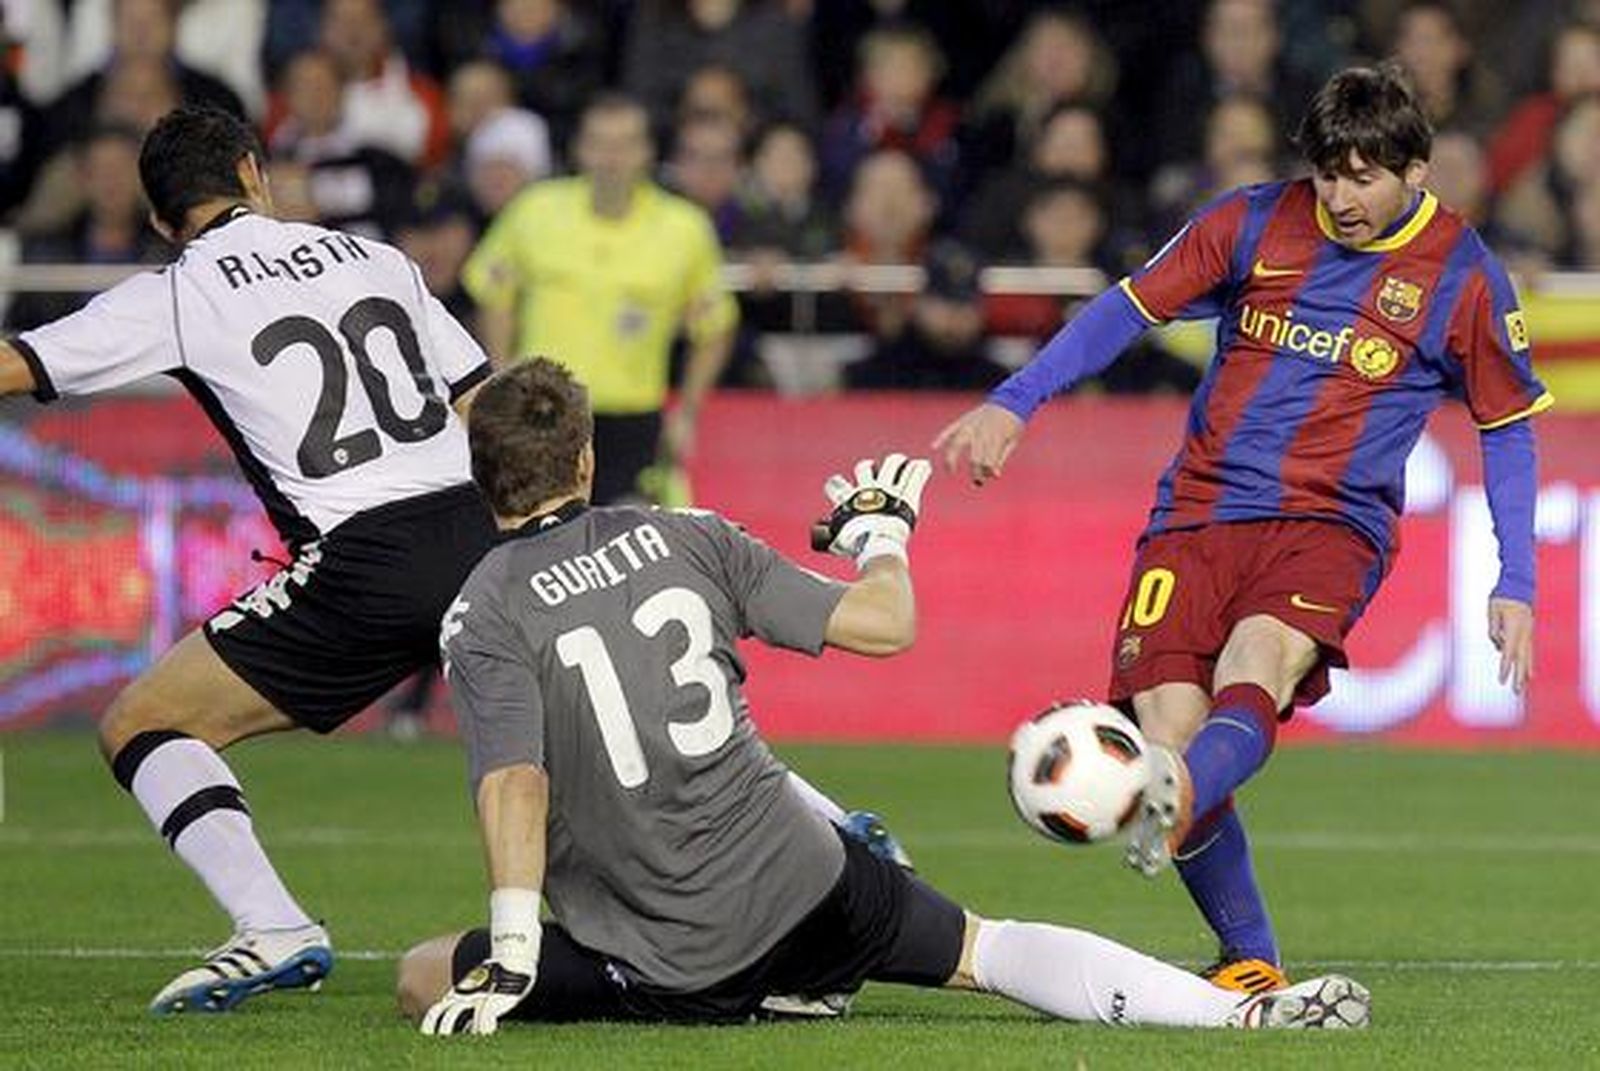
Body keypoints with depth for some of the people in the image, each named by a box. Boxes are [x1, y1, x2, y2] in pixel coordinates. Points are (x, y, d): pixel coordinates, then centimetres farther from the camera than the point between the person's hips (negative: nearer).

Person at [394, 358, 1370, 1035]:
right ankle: (1243, 1011, 3)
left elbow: (516, 783, -21)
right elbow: (883, 625, 3)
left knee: (425, 977, 9)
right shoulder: (687, 539, 3)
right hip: (804, 889, 3)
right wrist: (882, 532, 23)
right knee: (987, 949, 19)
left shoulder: (484, 617, -7)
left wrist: (510, 956, -21)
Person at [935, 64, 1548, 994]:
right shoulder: (1255, 223, 5)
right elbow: (1129, 307, 10)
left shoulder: (1463, 275, 2)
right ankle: (1251, 964, -1)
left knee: (1254, 668, -34)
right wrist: (1011, 404, -2)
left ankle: (1171, 809, -65)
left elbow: (1509, 428, 11)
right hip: (1202, 509, 3)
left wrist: (1516, 588, 6)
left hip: (1332, 525, -2)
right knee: (1167, 722, -15)